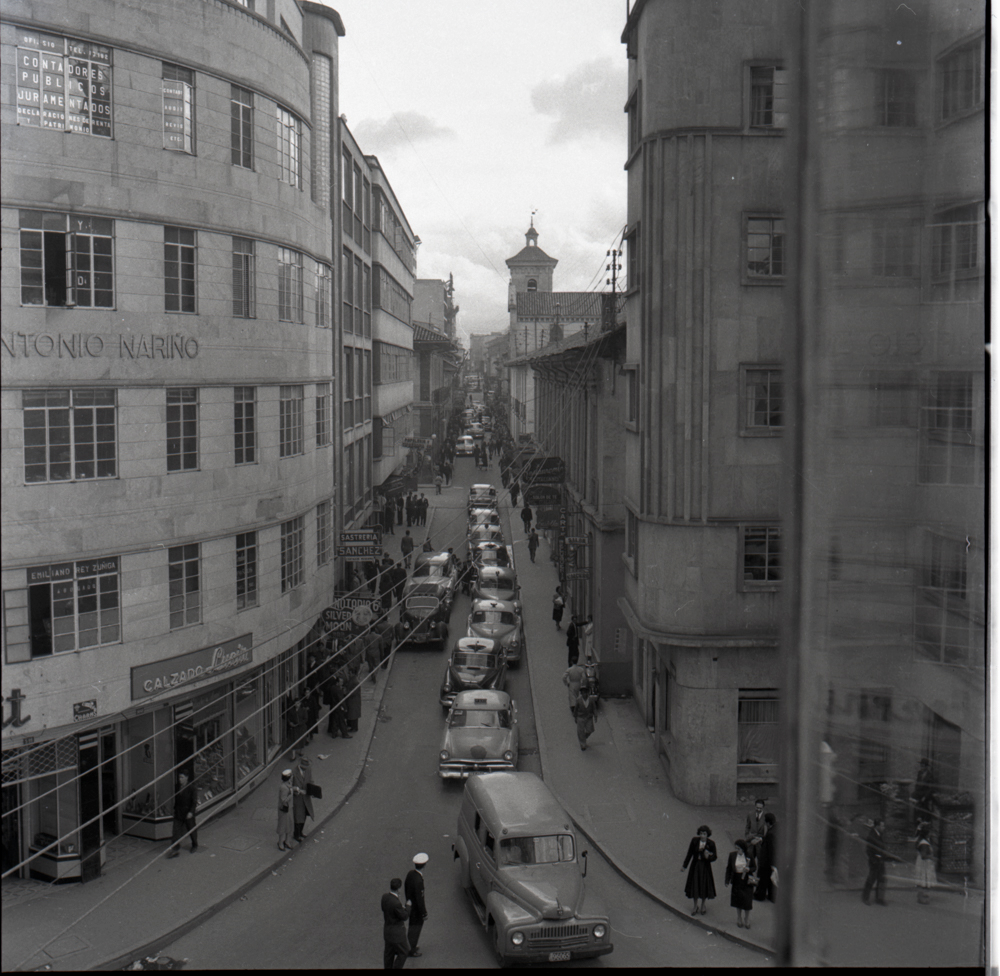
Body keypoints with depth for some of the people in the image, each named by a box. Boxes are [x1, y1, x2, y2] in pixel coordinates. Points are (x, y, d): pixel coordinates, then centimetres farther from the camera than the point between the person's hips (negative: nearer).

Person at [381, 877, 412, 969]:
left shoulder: (385, 897, -9)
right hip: (396, 933, -8)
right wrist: (408, 906, -7)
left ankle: (388, 967, 35)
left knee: (389, 952, 22)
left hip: (387, 930, 8)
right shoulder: (396, 903, -34)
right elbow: (404, 916, -21)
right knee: (403, 952, 11)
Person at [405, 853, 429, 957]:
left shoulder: (410, 874, -8)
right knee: (415, 928, 11)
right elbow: (419, 898, -27)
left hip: (410, 904, 8)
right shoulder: (418, 880, -34)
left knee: (412, 926, 25)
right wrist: (424, 913, -17)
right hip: (416, 909, -8)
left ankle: (411, 946, 42)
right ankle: (412, 950, 27)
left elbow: (405, 887, 8)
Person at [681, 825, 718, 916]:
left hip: (705, 866, -1)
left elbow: (714, 856, -6)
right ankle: (695, 906, 28)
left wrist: (708, 857, -28)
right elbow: (690, 854, -1)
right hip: (695, 865, 1)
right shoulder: (694, 840, -11)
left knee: (704, 885, 10)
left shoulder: (711, 844, -14)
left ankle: (703, 906, 35)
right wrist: (684, 865, 3)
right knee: (694, 885, 8)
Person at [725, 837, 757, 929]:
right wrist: (727, 881, 0)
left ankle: (746, 920, 18)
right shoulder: (732, 855, -3)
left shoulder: (749, 856, -7)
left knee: (747, 902, -1)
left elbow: (754, 867, 2)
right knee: (738, 901, 10)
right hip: (737, 880, 2)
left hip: (747, 881, -2)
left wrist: (749, 869, -20)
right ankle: (739, 919, 29)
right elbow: (729, 868, 3)